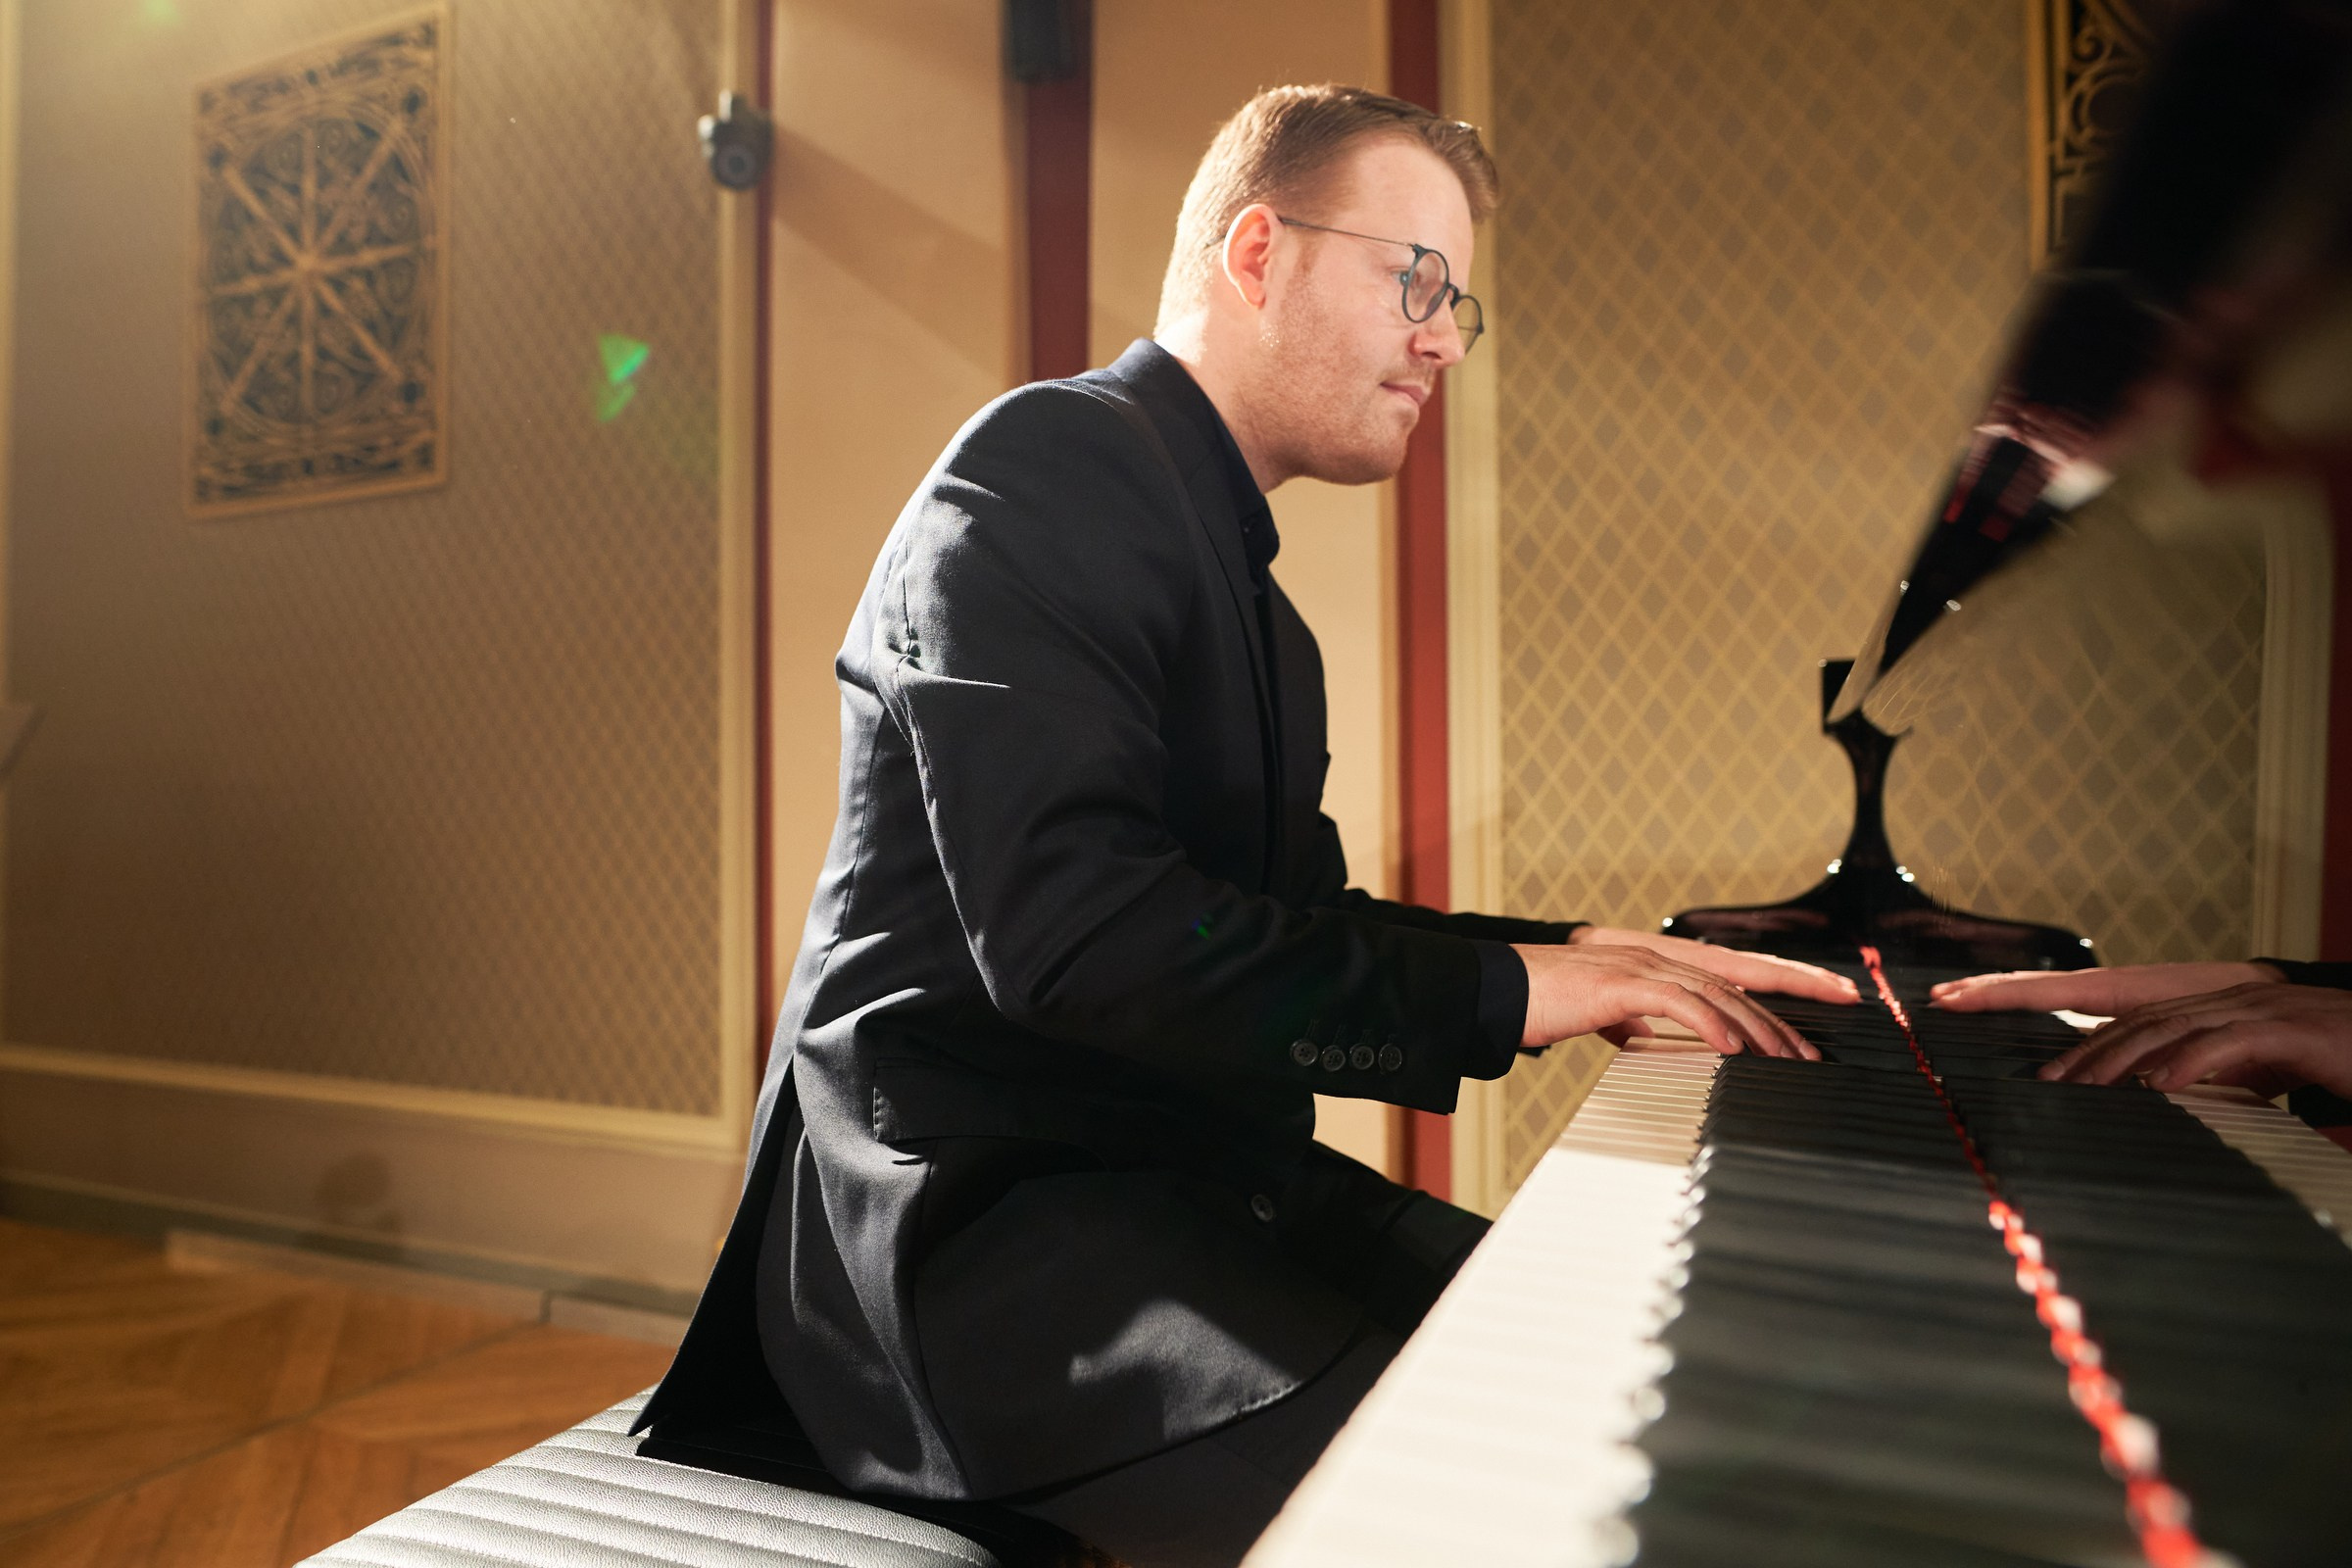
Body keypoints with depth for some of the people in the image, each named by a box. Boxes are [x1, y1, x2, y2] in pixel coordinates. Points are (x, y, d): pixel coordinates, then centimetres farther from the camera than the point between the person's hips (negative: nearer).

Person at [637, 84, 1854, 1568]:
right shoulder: (1046, 463, -13)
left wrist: (1580, 957, 3)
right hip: (982, 1208, -8)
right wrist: (1497, 989, -21)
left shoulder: (1244, 585, 17)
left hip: (1184, 1173, 9)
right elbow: (1066, 931, -25)